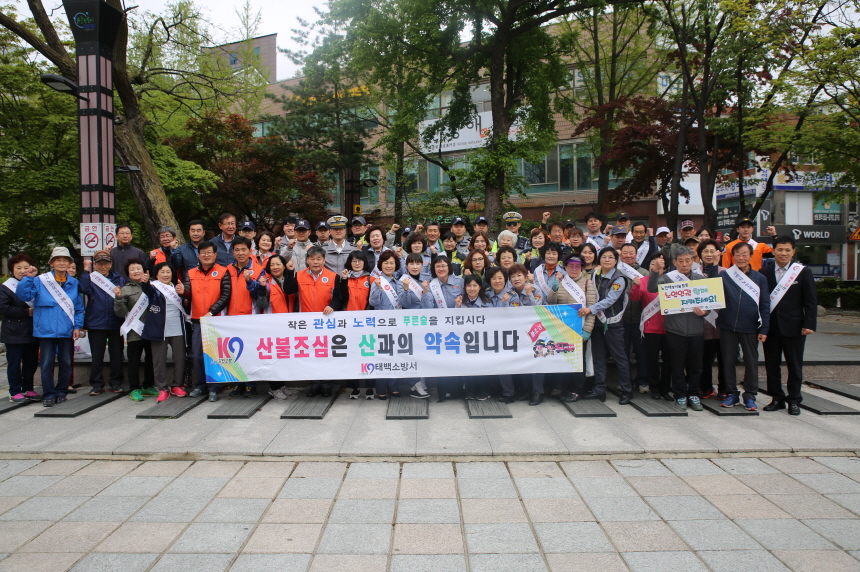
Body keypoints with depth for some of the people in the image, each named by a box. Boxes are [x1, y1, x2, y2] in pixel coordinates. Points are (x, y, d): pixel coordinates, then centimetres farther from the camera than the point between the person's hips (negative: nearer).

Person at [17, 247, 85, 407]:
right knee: (47, 364, 1)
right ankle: (48, 395, 10)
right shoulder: (40, 281, 0)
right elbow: (23, 295, -9)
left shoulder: (74, 284, 6)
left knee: (66, 363, 9)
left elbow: (79, 308, 8)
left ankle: (61, 392, 22)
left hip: (67, 331, 2)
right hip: (46, 331, -2)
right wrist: (28, 278, -17)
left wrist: (77, 326, 1)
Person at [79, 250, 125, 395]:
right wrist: (86, 270, -15)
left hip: (115, 323, 1)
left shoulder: (119, 278, 11)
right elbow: (84, 289, -17)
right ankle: (96, 384, 14)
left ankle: (116, 383, 17)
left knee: (117, 354, 6)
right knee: (97, 355, 5)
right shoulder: (90, 278, 5)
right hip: (96, 322, -1)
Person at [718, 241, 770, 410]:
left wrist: (764, 329, -2)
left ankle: (750, 396, 18)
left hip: (750, 328, 0)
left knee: (751, 362, 7)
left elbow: (765, 305, 3)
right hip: (727, 326, 0)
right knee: (728, 361, 8)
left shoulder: (760, 279, 3)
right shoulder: (724, 276, 1)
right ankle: (731, 393, 20)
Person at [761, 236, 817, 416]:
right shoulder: (765, 272, 3)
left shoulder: (803, 272, 0)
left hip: (793, 327, -1)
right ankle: (777, 399, 20)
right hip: (770, 326, 2)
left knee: (794, 365, 7)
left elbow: (810, 301, -1)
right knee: (771, 365, 8)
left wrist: (809, 324, -9)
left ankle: (794, 400, 18)